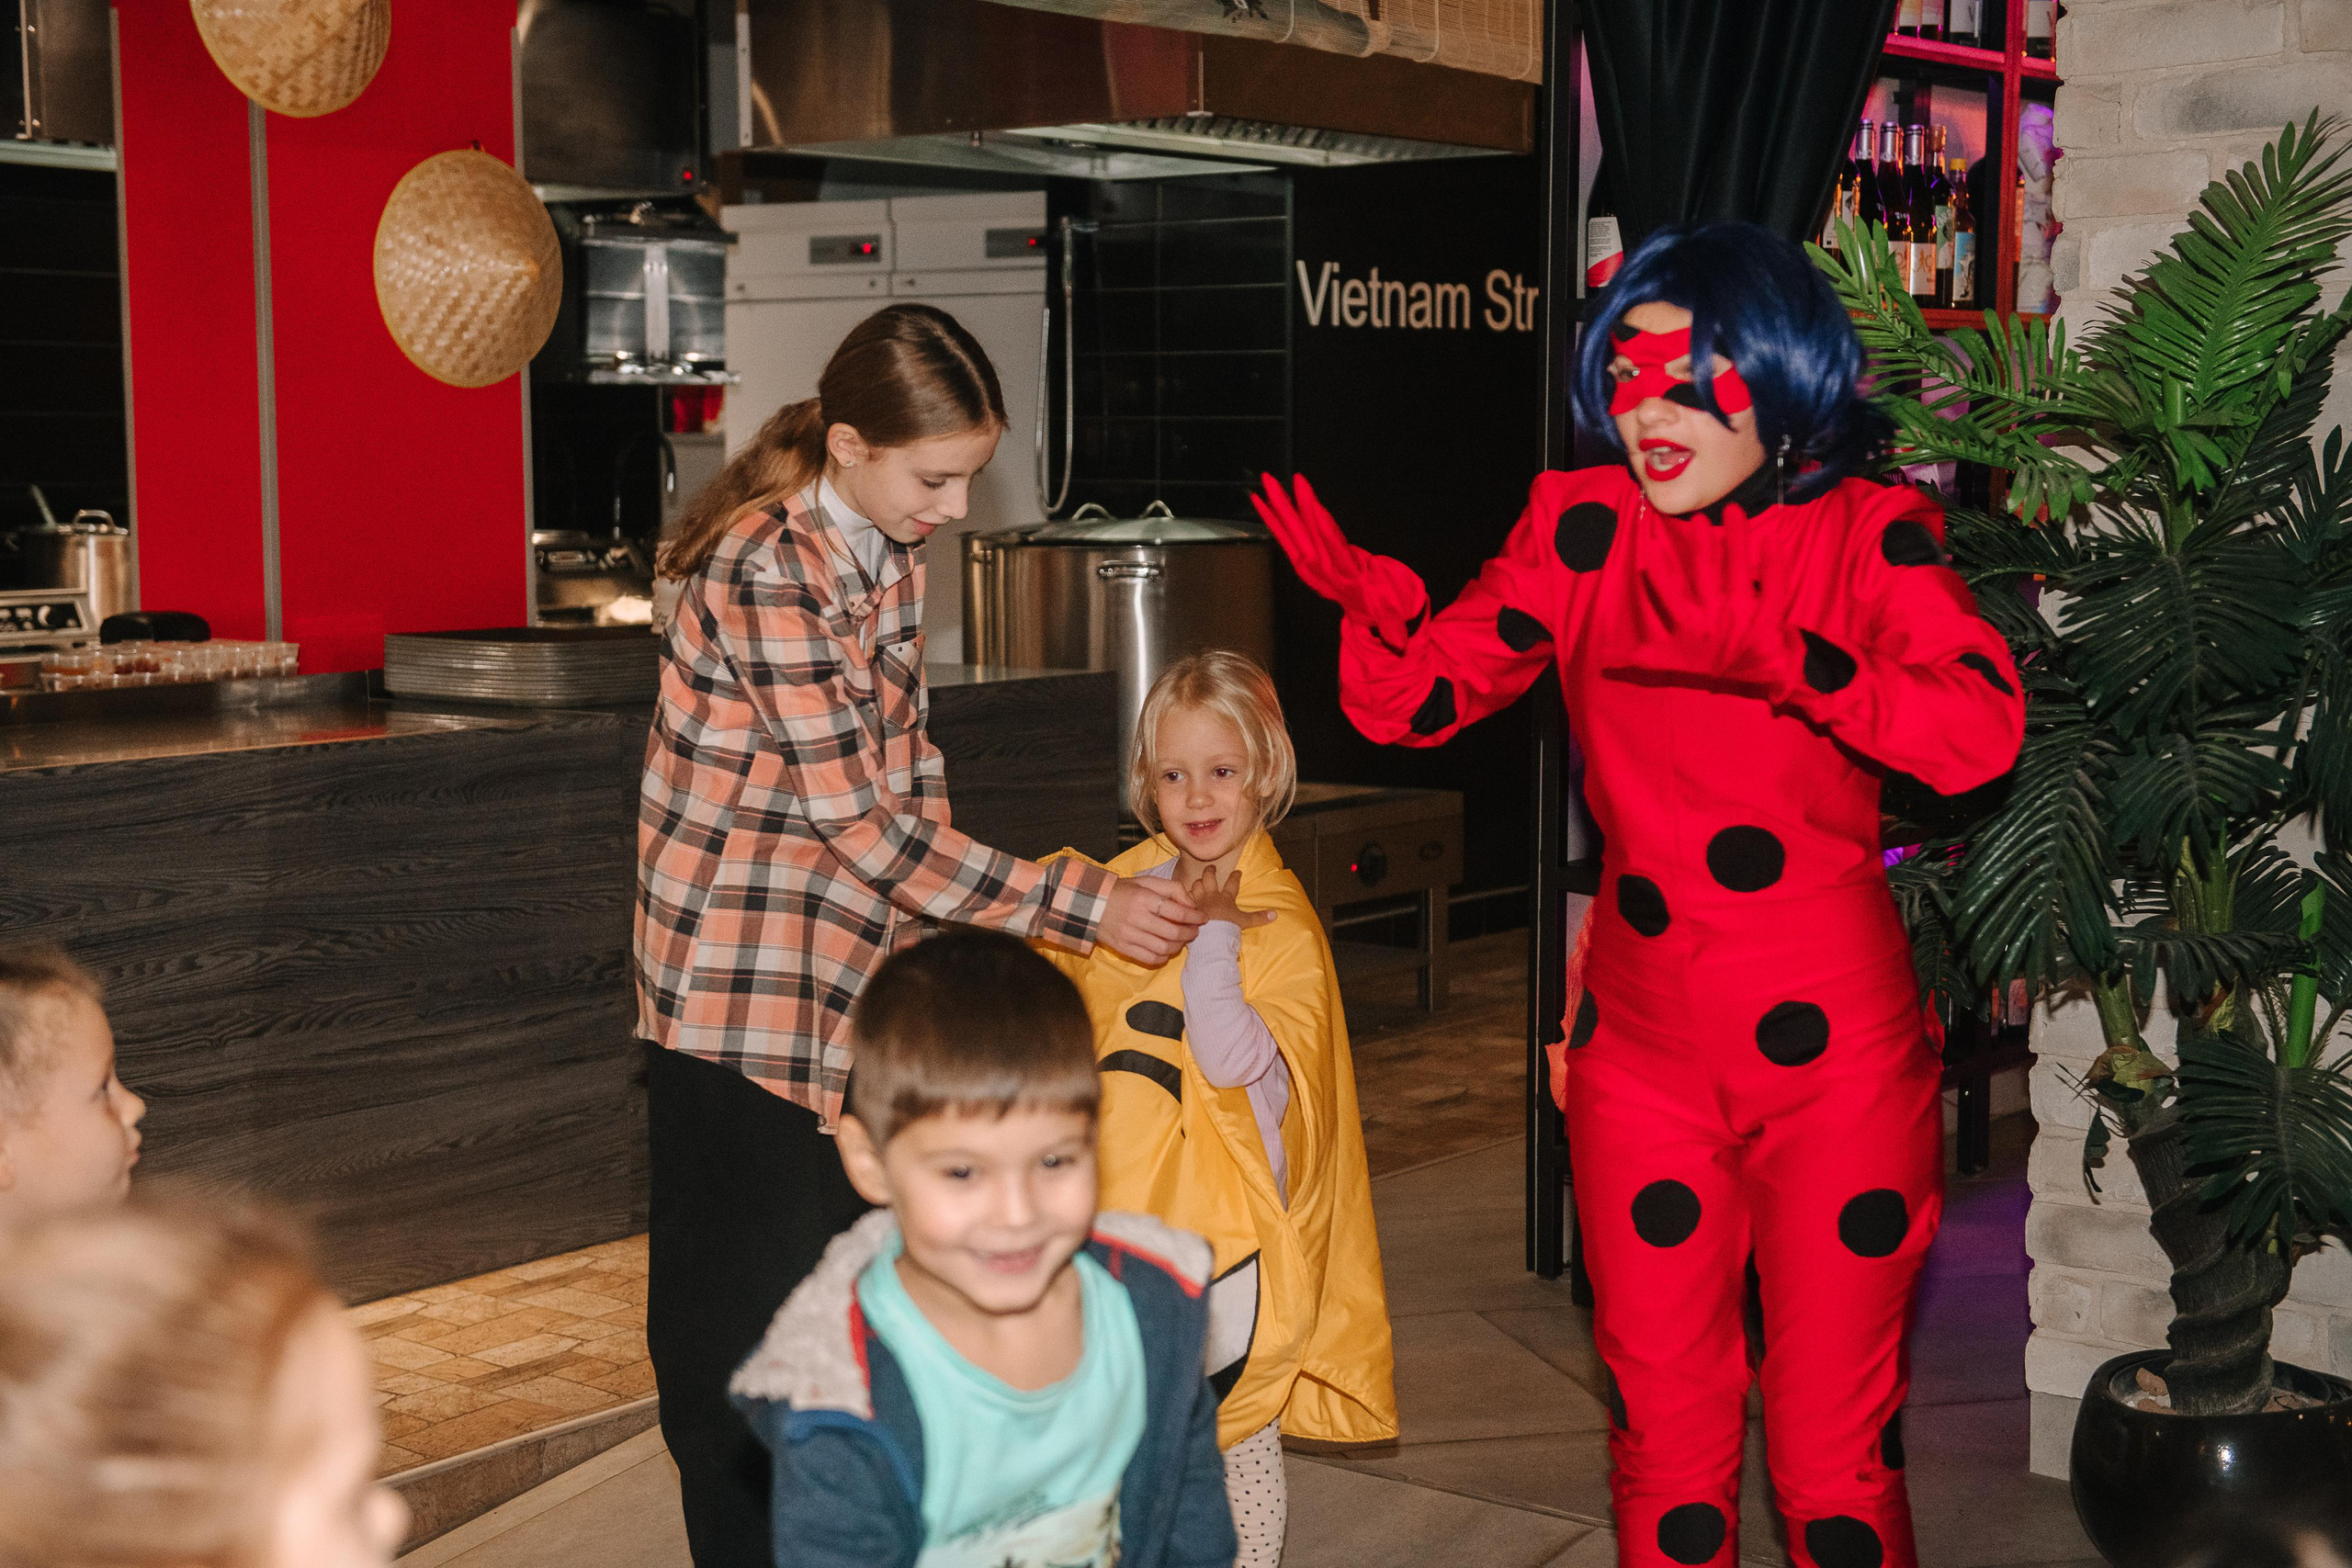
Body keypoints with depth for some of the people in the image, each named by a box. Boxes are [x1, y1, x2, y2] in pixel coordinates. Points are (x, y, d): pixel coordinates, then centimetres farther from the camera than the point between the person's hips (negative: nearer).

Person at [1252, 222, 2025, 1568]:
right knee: (1662, 1437, 14)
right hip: (1643, 1051, 3)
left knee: (1838, 1454, 7)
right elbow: (1423, 700, 0)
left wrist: (1785, 662, -35)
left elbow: (1983, 727, -21)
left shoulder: (1867, 533, -5)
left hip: (1836, 1058, -2)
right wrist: (1373, 598, -21)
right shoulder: (1585, 526, 3)